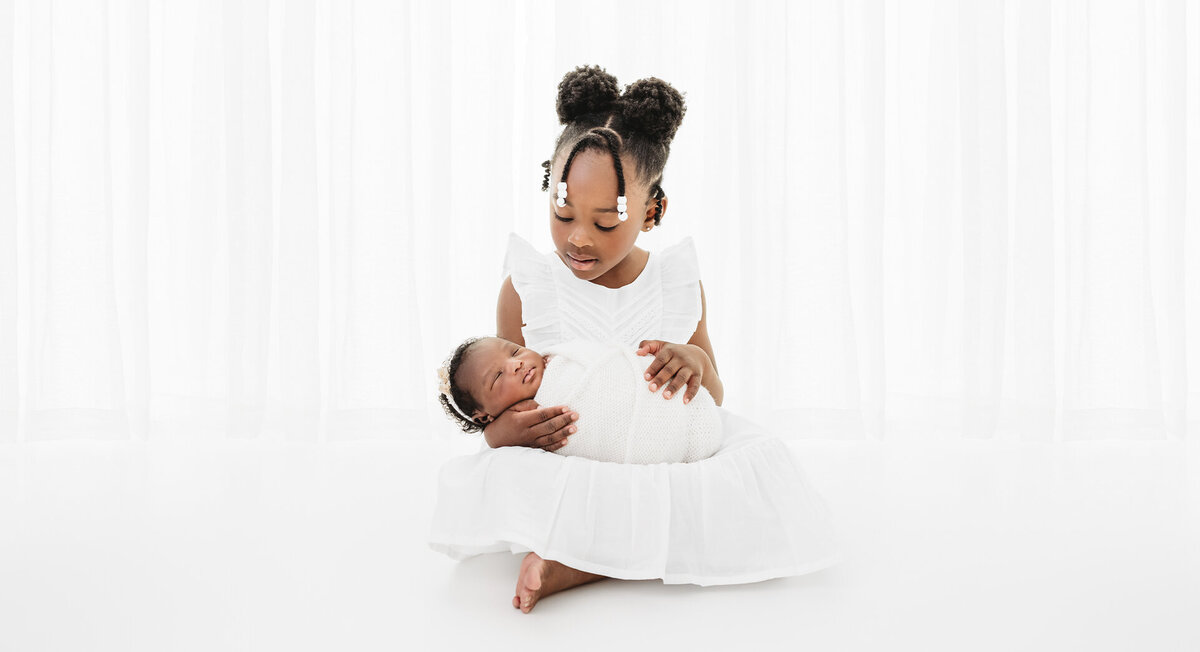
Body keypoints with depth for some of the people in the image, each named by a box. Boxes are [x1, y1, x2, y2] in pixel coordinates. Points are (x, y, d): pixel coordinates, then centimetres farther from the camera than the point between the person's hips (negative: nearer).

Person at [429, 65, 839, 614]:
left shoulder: (678, 283, 6)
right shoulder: (527, 287, 1)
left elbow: (713, 400, 11)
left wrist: (697, 363, -14)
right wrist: (503, 431, -23)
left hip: (665, 460, 3)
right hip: (563, 469, -2)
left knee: (764, 466, -27)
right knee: (487, 481, -32)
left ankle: (573, 563, -27)